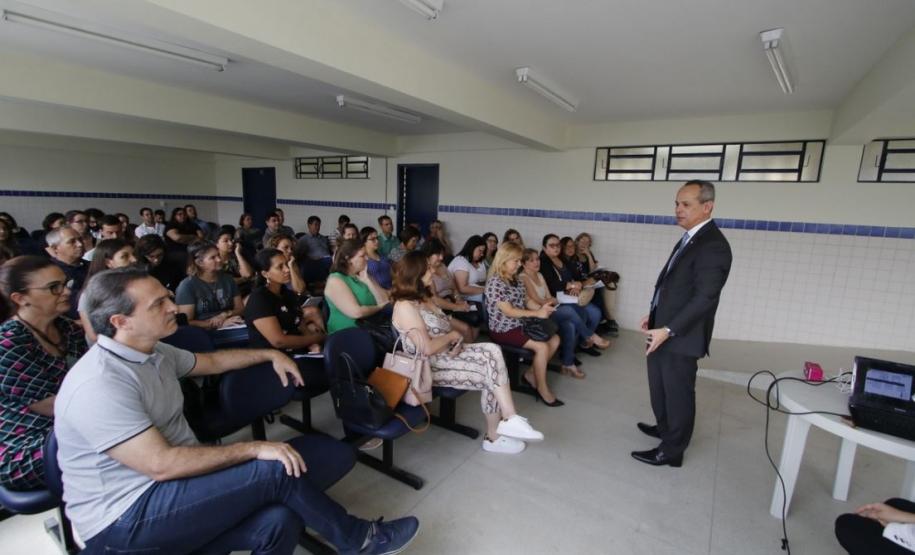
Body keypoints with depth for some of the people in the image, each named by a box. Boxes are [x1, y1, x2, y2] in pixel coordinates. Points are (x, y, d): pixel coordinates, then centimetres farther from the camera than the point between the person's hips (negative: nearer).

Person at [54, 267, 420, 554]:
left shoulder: (153, 353, 6)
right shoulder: (99, 384, -24)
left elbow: (211, 362, 23)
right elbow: (162, 465, -28)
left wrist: (270, 354, 18)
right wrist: (255, 449, -24)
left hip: (178, 481, 8)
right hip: (124, 517, -8)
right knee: (276, 470, -23)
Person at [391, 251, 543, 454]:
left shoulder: (423, 297, 12)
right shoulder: (405, 306, -18)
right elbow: (427, 348, -25)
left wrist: (456, 340, -8)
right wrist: (453, 336, -8)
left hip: (447, 354, 8)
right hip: (430, 366, -8)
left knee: (492, 351, -13)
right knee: (490, 375, -14)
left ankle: (509, 419, -12)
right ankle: (494, 436, 3)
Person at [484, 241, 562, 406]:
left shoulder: (514, 279, 12)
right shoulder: (495, 282, -18)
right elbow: (508, 311, -21)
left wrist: (541, 309, -4)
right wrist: (536, 313, -19)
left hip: (519, 324, 9)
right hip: (503, 330, -9)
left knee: (554, 339, -2)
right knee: (542, 346, -21)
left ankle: (531, 374, 10)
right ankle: (542, 388, -3)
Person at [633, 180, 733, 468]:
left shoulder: (713, 245, -18)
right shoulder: (690, 238, 12)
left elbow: (705, 298, -24)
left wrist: (668, 330, -24)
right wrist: (654, 316, 13)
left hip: (681, 336, -9)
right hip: (664, 330, 9)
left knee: (678, 392, 7)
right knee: (659, 386, 23)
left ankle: (671, 450, 24)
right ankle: (665, 428, 44)